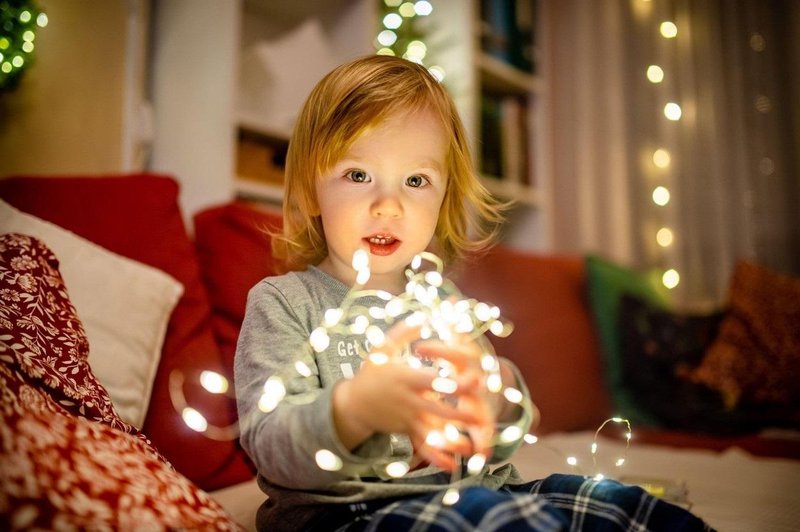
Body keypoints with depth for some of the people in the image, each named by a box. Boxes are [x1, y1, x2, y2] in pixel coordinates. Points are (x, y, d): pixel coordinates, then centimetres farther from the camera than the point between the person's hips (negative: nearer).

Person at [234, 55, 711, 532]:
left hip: (473, 490, 5)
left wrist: (497, 395, -17)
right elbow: (270, 448, -16)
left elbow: (498, 448, 8)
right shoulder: (283, 302, -3)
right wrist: (354, 408, -38)